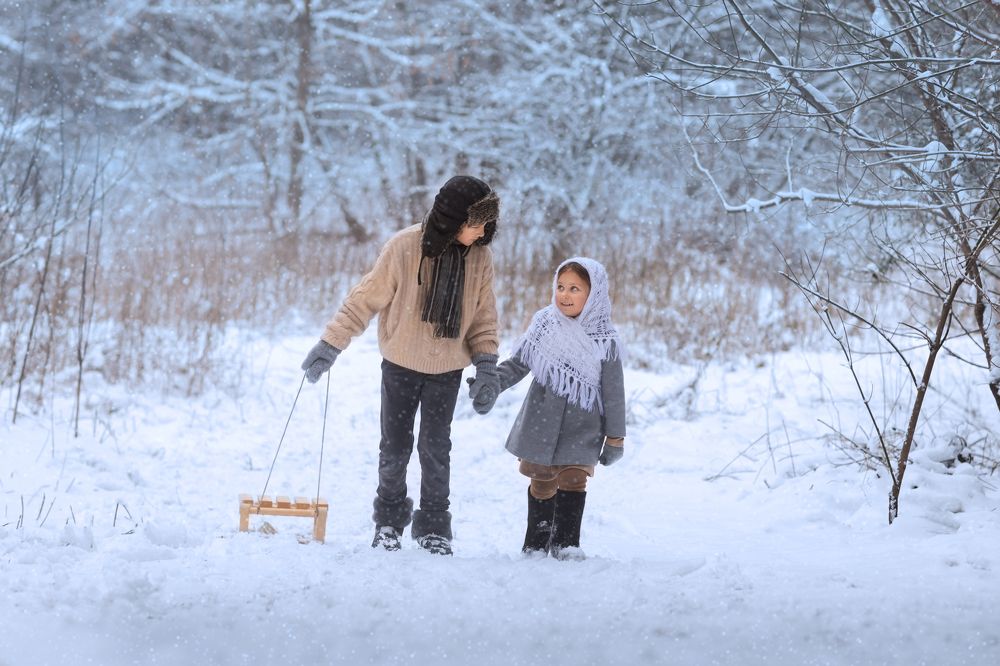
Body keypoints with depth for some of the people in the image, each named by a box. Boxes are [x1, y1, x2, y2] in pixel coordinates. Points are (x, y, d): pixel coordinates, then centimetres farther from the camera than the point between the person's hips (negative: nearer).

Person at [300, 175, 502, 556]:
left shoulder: (480, 256, -9)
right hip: (401, 364, -2)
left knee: (436, 448, 3)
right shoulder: (405, 247, -20)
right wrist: (330, 344, -12)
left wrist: (486, 362, -9)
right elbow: (366, 299, -12)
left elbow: (483, 315, 2)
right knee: (395, 447, 7)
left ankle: (434, 526, 18)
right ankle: (389, 520, 26)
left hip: (448, 369, 2)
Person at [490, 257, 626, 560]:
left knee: (573, 480, -6)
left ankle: (566, 542, 7)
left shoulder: (605, 341, -8)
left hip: (582, 429, -2)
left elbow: (613, 393, -3)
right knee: (542, 482, 9)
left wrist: (615, 439, -1)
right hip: (542, 422, 2)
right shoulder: (544, 325, -2)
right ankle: (537, 542, 21)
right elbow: (518, 364, 6)